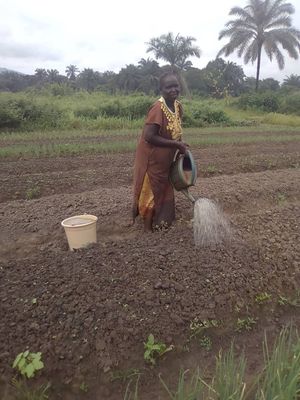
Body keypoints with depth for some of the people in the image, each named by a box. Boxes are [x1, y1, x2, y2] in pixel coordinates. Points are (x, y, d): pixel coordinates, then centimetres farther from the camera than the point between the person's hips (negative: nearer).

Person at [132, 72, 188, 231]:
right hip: (151, 158, -8)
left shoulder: (178, 106, 1)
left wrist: (180, 146, 4)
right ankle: (149, 224, 25)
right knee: (151, 191, 6)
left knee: (164, 190, 20)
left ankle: (161, 221, 40)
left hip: (165, 159, 8)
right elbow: (149, 136, -30)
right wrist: (175, 144, -26)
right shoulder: (158, 108, -25)